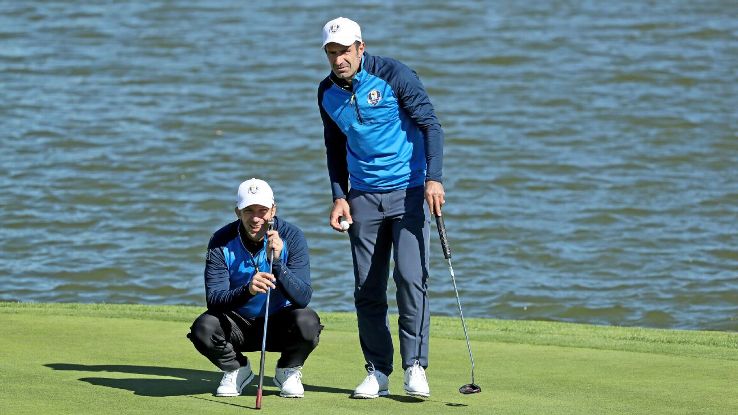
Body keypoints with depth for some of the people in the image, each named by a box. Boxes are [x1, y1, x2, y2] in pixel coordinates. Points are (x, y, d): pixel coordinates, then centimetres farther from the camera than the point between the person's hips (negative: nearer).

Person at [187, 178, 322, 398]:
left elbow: (303, 297, -23)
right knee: (203, 328, -31)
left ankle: (288, 371, 2)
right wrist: (247, 290, -43)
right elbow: (213, 300, -23)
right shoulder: (222, 242, -14)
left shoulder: (291, 236, -15)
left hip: (279, 323, 0)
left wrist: (276, 262, -37)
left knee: (307, 322, -33)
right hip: (237, 326, 0)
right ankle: (237, 370, 4)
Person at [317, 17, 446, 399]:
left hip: (408, 191, -5)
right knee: (367, 288, 2)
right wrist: (339, 196, 6)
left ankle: (415, 367, -9)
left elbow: (429, 124, -11)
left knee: (411, 277, -13)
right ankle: (378, 371, 8)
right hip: (363, 196, 5)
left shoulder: (394, 76, -10)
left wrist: (433, 178, -21)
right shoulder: (328, 92, 5)